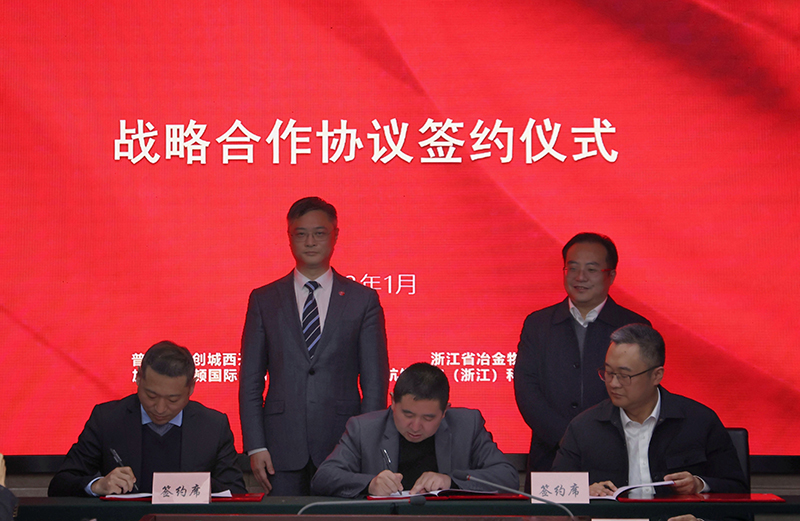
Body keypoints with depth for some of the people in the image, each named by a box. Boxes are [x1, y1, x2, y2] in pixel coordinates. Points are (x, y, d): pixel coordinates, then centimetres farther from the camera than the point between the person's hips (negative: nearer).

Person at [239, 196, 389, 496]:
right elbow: (250, 380, 8)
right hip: (282, 448, 1)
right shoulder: (263, 300, 9)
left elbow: (375, 380, 4)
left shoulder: (363, 300, 7)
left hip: (343, 444, -1)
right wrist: (255, 446, -2)